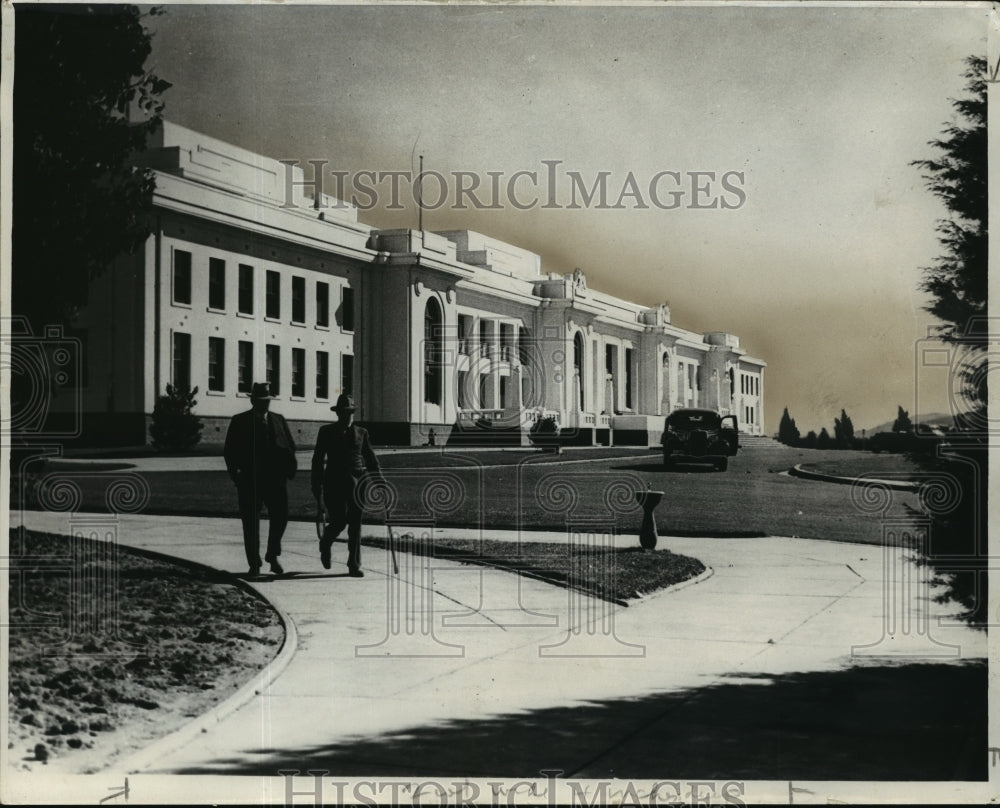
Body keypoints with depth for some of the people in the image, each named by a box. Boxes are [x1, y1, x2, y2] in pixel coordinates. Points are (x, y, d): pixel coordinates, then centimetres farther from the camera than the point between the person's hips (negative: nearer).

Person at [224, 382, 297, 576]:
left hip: (275, 478, 2)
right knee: (251, 522, 2)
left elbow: (290, 446, 14)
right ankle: (254, 564, 11)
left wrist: (289, 467, -3)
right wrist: (235, 473, -8)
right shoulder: (239, 421, 5)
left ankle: (272, 555, 12)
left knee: (280, 515, -8)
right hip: (249, 479, -2)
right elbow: (230, 451, 3)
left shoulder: (278, 420, 14)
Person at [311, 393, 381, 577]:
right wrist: (317, 486, 1)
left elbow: (371, 458, 13)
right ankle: (325, 545, 27)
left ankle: (354, 565, 1)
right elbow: (318, 460, 6)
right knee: (339, 521, -7)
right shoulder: (326, 432, 6)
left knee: (355, 524, -3)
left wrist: (379, 480, 5)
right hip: (334, 482, -2)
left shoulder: (361, 433, 11)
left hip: (356, 482, 2)